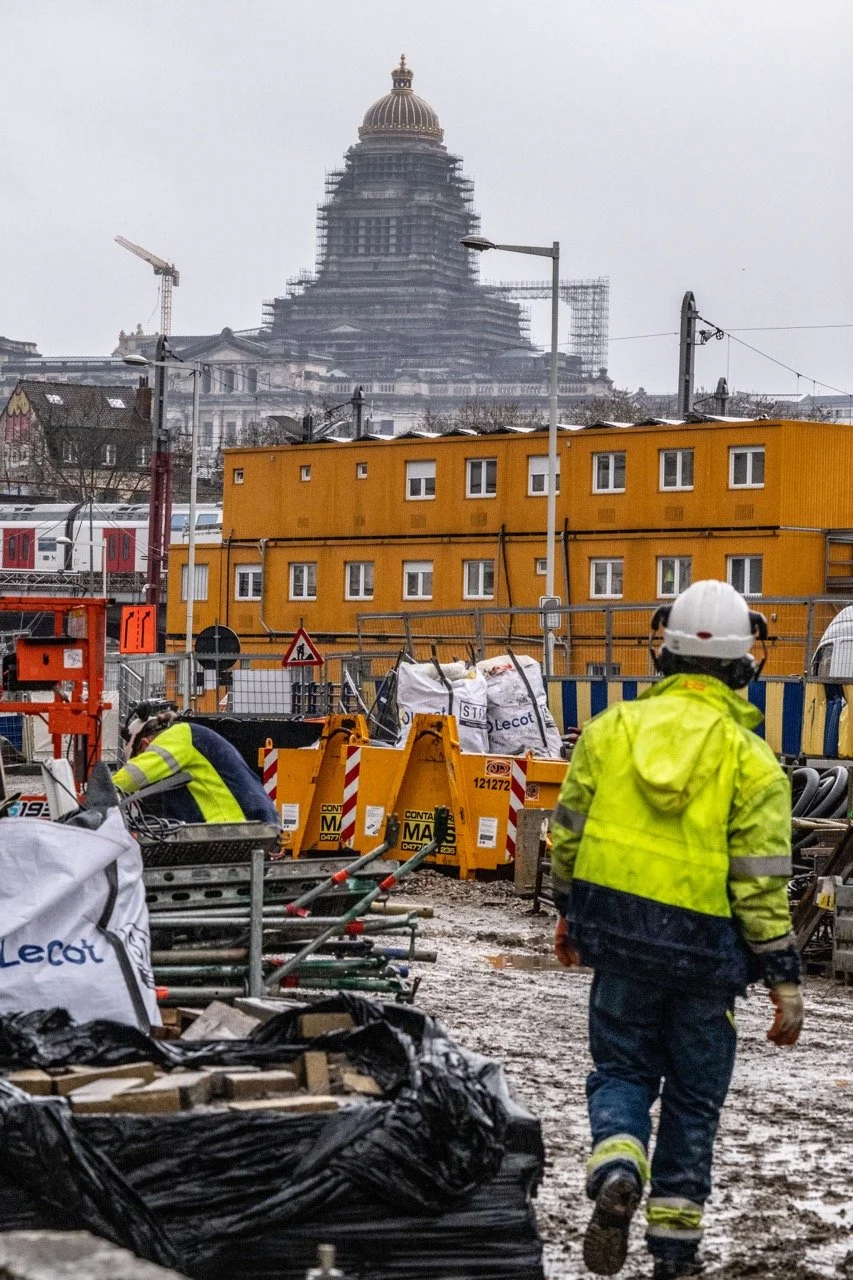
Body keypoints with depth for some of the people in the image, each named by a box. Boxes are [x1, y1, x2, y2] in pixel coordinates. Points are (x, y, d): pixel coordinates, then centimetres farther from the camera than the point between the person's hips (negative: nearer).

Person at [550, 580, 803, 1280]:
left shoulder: (612, 729, -3)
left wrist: (569, 914, 23)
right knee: (694, 1095, 13)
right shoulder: (750, 760, -11)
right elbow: (761, 885, -12)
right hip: (705, 948, -2)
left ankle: (616, 1167, -14)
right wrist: (786, 982, -4)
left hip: (619, 934, 2)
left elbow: (568, 835, 6)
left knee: (622, 1070, 16)